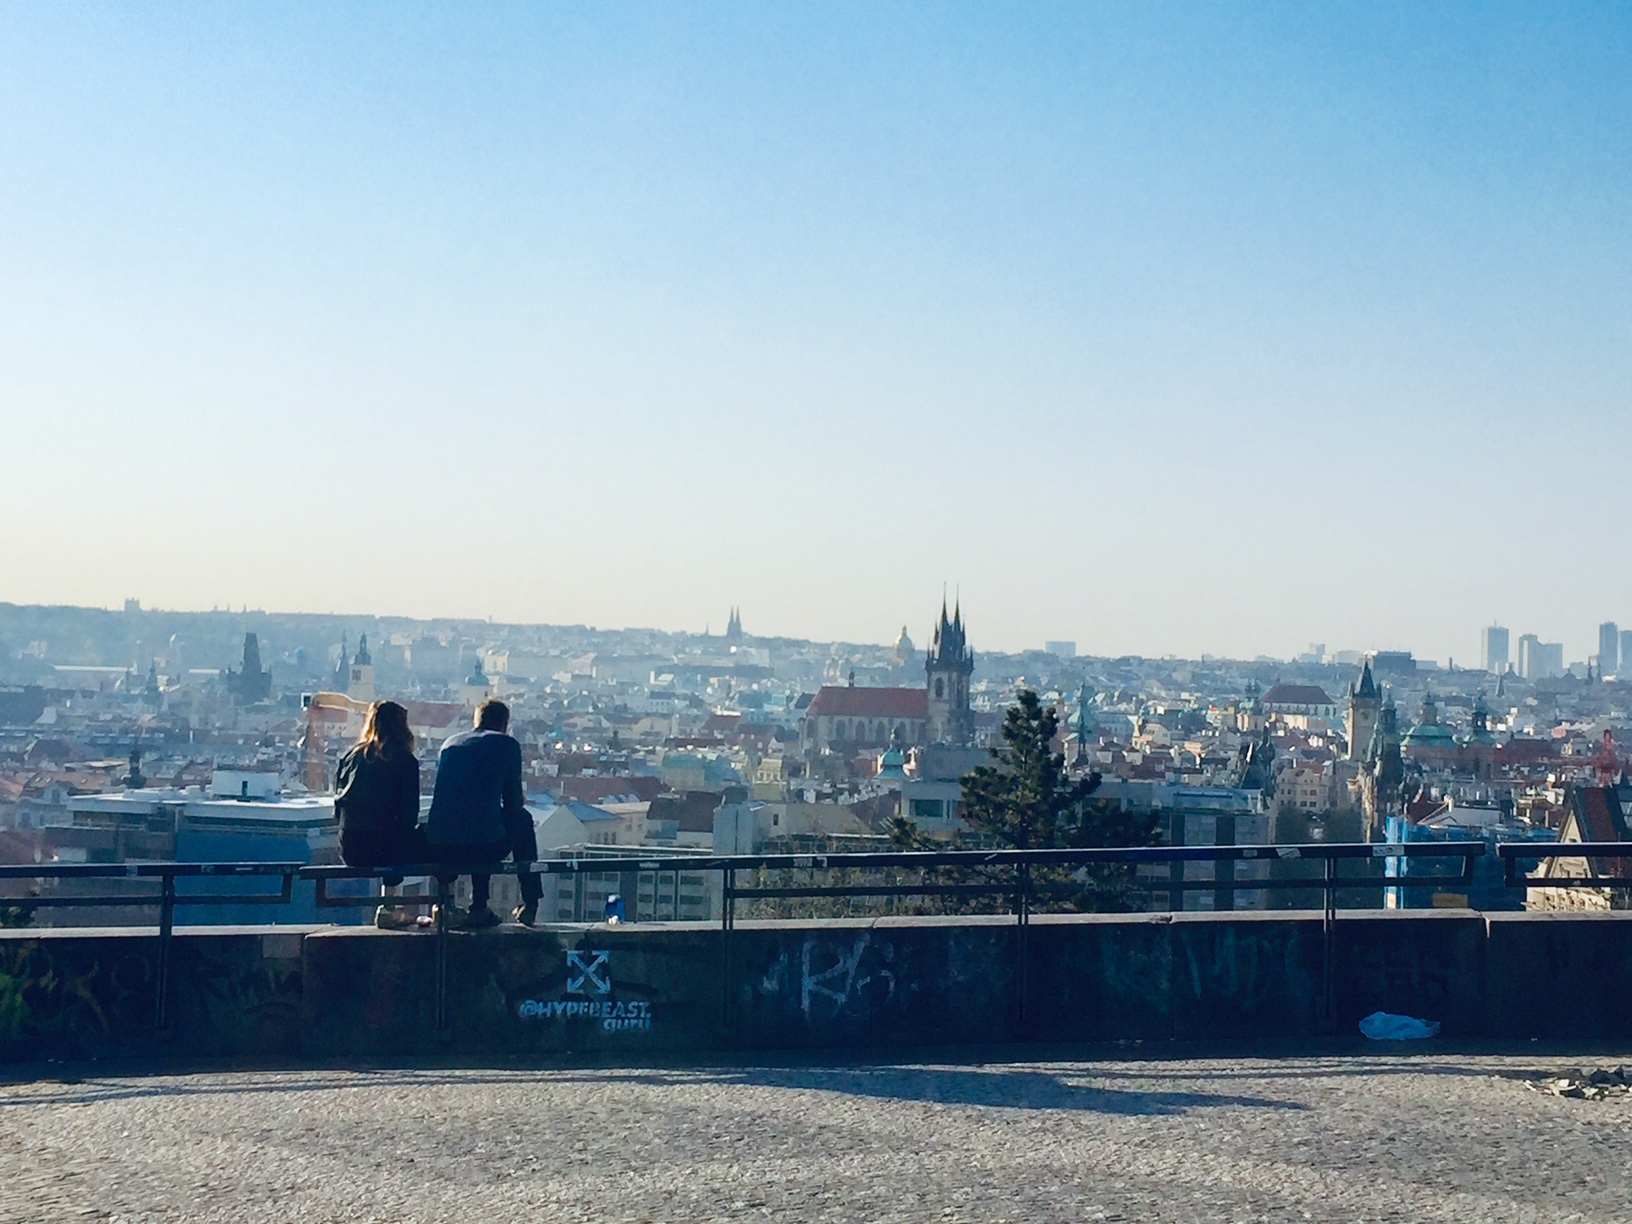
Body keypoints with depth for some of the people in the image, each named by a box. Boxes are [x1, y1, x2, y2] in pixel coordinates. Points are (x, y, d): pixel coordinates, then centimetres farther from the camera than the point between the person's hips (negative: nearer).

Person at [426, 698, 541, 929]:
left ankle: (479, 909, 33)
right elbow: (513, 803, 7)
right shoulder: (507, 745, 6)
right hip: (483, 848, -4)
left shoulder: (450, 744, 20)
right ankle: (529, 904, 30)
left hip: (437, 851, 5)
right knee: (522, 819, 27)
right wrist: (519, 800, 33)